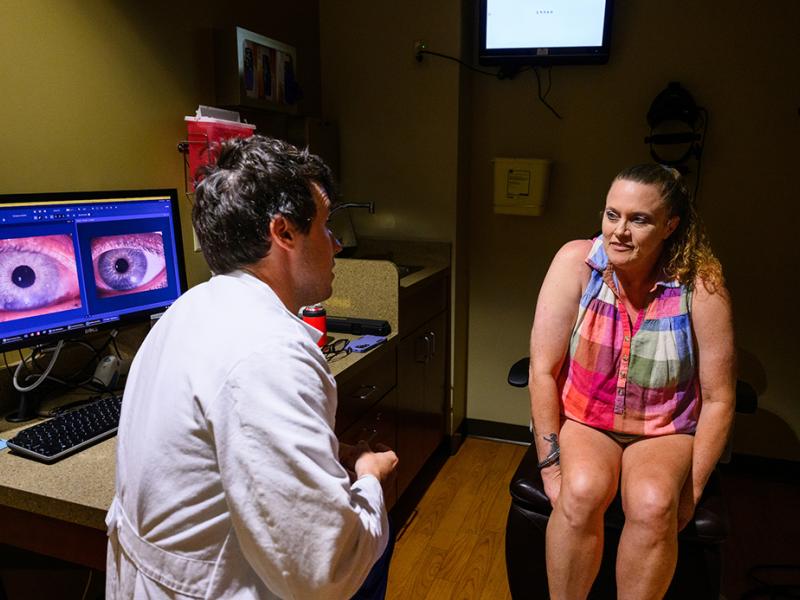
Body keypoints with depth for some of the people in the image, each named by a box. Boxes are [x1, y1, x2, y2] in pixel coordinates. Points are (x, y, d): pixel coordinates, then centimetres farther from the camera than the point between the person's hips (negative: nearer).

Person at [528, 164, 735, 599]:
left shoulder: (700, 283, -15)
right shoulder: (576, 262, -16)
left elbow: (718, 399, -7)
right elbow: (543, 371, -14)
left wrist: (689, 491, -8)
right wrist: (551, 466, -14)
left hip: (665, 431, 0)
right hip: (581, 419, 0)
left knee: (653, 504, -29)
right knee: (582, 492, -29)